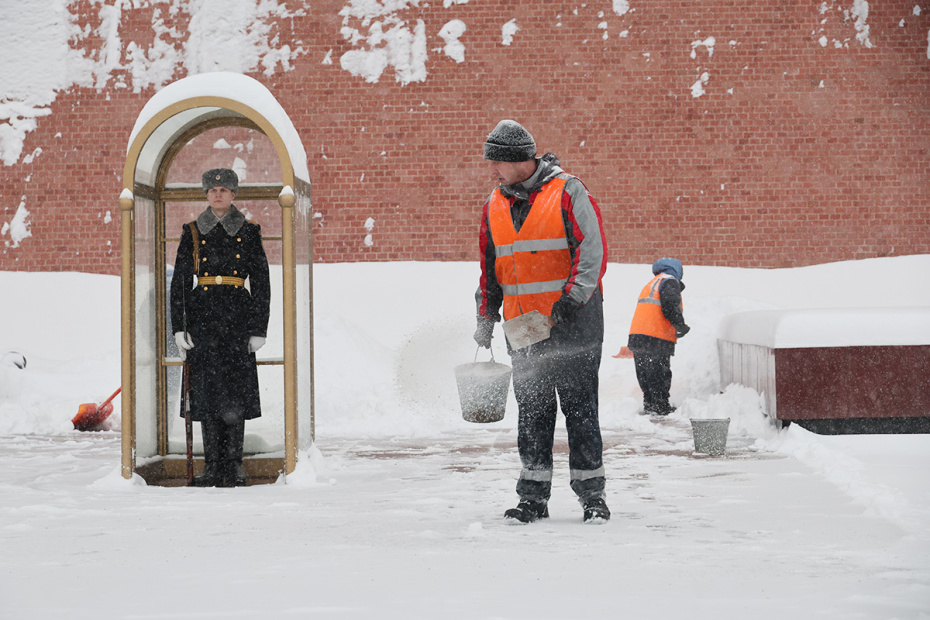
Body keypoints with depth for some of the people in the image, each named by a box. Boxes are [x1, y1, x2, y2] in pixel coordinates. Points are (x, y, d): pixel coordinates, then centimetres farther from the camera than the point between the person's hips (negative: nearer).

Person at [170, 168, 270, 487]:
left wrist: (259, 329, -1)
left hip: (237, 318, -1)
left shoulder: (249, 233, 6)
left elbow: (261, 284, 5)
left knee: (236, 391, -2)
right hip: (202, 317, 1)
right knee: (206, 390, 1)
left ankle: (233, 465, 4)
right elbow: (179, 282, 6)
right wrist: (179, 328, -1)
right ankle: (212, 465, 7)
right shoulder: (192, 233, 8)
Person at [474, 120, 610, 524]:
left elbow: (592, 248, -12)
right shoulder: (495, 206, 12)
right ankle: (533, 497, 13)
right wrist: (486, 317, 15)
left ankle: (592, 494, 6)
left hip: (571, 324, -5)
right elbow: (490, 266, 20)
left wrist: (573, 297, -22)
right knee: (532, 413, 7)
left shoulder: (567, 193, -6)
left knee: (579, 408, -1)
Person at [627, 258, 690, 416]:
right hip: (656, 338, -8)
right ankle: (660, 407, -1)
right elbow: (670, 306, -16)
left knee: (645, 374, 14)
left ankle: (649, 405, 18)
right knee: (660, 374, -3)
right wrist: (680, 325, -5)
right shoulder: (669, 281, -1)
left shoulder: (650, 284, 28)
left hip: (637, 337, 8)